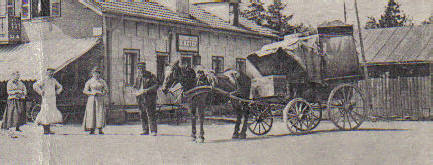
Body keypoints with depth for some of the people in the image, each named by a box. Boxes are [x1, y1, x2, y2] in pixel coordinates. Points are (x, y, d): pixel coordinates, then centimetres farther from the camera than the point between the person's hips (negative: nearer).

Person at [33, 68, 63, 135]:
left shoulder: (53, 80, 15)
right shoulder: (43, 80, -6)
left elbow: (60, 87, 31)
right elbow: (35, 86, -17)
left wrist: (57, 92, 15)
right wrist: (41, 92, -14)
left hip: (52, 99, 7)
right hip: (46, 99, -7)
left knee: (51, 113, 6)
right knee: (46, 112, -8)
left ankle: (48, 130, 12)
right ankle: (45, 130, -5)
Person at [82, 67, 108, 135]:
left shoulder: (102, 81, 9)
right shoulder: (89, 81, 4)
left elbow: (106, 90, 15)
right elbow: (85, 91, 4)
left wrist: (102, 93, -4)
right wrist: (92, 93, -11)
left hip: (99, 99, 1)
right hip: (92, 98, -1)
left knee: (100, 113, -6)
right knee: (91, 113, -6)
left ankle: (100, 130, -3)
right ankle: (92, 130, -2)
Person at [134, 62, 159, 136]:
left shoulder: (151, 76, -3)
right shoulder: (138, 77, 16)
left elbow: (156, 86, -8)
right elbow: (136, 87, 25)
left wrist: (146, 90, -19)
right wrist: (137, 92, 2)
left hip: (149, 97, -6)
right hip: (141, 98, 6)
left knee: (151, 114, -10)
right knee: (143, 115, 6)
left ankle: (153, 131, -8)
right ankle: (145, 130, 13)